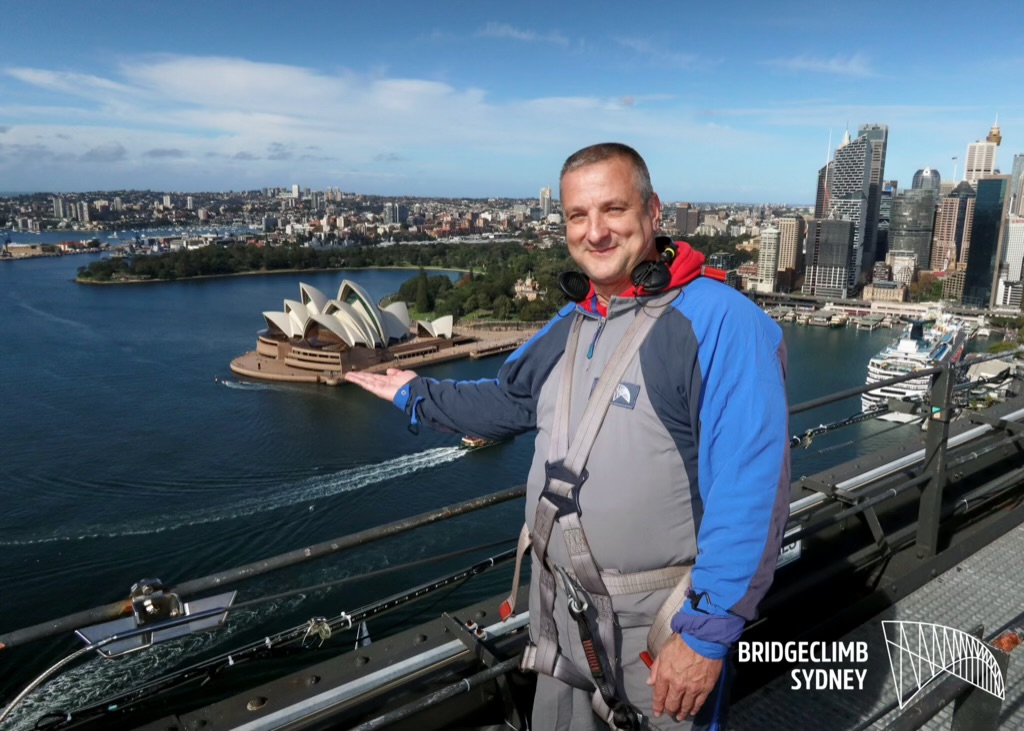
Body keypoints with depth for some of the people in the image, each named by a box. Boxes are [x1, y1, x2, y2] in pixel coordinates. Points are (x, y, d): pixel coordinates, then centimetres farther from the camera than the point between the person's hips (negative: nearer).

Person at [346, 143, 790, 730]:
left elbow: (751, 490, -25)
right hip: (559, 610, 8)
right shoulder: (571, 326, 5)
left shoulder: (721, 322, -21)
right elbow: (508, 403, 19)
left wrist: (706, 633, -23)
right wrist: (414, 394, 23)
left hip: (659, 630, -7)